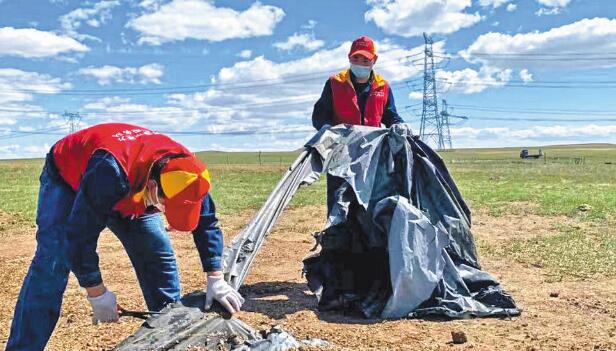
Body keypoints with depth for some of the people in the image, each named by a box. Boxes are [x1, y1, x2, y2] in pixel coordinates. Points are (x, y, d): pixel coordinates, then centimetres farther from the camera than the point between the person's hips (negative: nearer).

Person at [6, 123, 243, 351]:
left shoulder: (181, 168, -29)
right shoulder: (110, 172, -46)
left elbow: (206, 222, -16)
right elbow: (80, 235, -37)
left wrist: (215, 279, -20)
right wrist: (97, 293, -27)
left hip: (132, 191, 4)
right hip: (68, 180, -4)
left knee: (159, 253, -5)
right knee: (50, 266, -19)